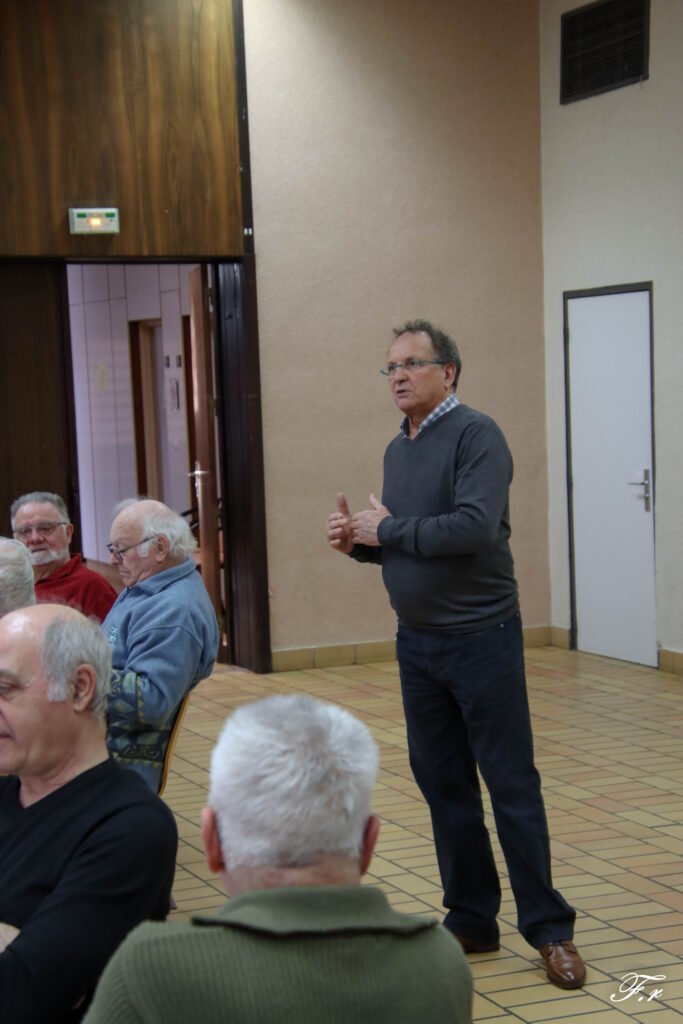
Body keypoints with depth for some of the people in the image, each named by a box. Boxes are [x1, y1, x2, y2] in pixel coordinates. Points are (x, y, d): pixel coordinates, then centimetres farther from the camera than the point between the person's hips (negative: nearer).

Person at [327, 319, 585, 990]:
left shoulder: (476, 435, -12)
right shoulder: (399, 449, 13)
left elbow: (474, 527, -25)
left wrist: (386, 530, -15)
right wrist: (359, 541, 1)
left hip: (479, 637, -8)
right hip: (417, 642, 8)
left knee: (511, 784, -2)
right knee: (443, 784, 12)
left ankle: (548, 928, 9)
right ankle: (471, 921, 23)